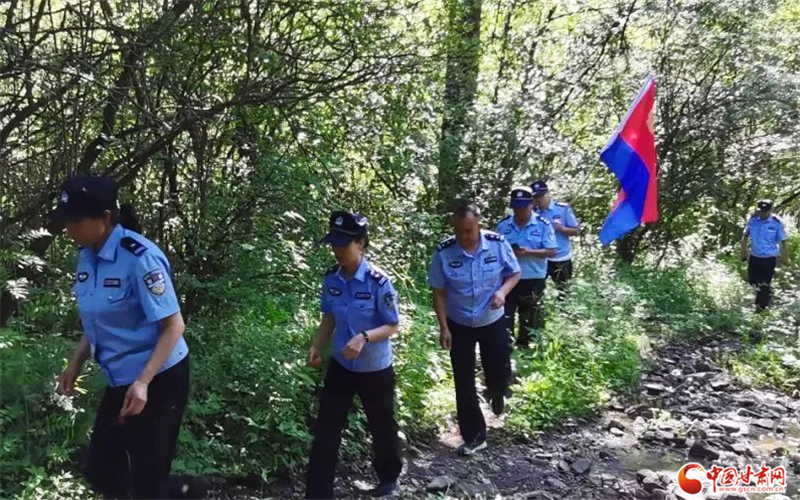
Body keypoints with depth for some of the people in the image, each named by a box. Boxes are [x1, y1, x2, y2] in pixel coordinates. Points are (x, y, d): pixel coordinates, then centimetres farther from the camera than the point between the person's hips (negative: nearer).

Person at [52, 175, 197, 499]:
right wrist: (75, 364, 9)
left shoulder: (139, 257, -22)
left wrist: (143, 382, -27)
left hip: (157, 380, -8)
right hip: (120, 379, 8)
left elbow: (173, 326, -21)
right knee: (100, 472, 14)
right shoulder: (87, 256, 1)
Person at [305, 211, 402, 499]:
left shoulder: (379, 282, -23)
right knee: (326, 429, 2)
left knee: (382, 427, 18)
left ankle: (389, 476, 46)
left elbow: (393, 326, -16)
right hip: (340, 366, 4)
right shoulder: (331, 279, -7)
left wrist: (364, 337, -32)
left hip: (375, 370, -3)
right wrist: (317, 347, -7)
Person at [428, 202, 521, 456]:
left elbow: (515, 273, -2)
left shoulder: (498, 244, -17)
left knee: (501, 372, 10)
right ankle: (474, 436, 22)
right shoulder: (444, 252, -18)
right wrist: (444, 328, -10)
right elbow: (439, 292, -8)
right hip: (459, 325, 0)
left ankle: (496, 393, 49)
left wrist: (503, 291, -22)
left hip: (493, 321, 1)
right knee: (464, 383, 6)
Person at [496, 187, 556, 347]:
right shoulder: (503, 225, 2)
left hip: (533, 280, -1)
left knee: (529, 320, 13)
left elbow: (551, 251, -9)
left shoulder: (543, 225, -6)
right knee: (505, 316, 0)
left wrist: (527, 252, -21)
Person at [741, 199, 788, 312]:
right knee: (752, 280, 17)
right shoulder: (753, 220, -7)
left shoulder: (777, 223, -16)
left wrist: (782, 257, -3)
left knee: (765, 284, 4)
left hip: (769, 258, -4)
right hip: (754, 256, 4)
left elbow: (782, 241, -7)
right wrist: (743, 252, 7)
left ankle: (762, 306, 22)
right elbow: (745, 236, 5)